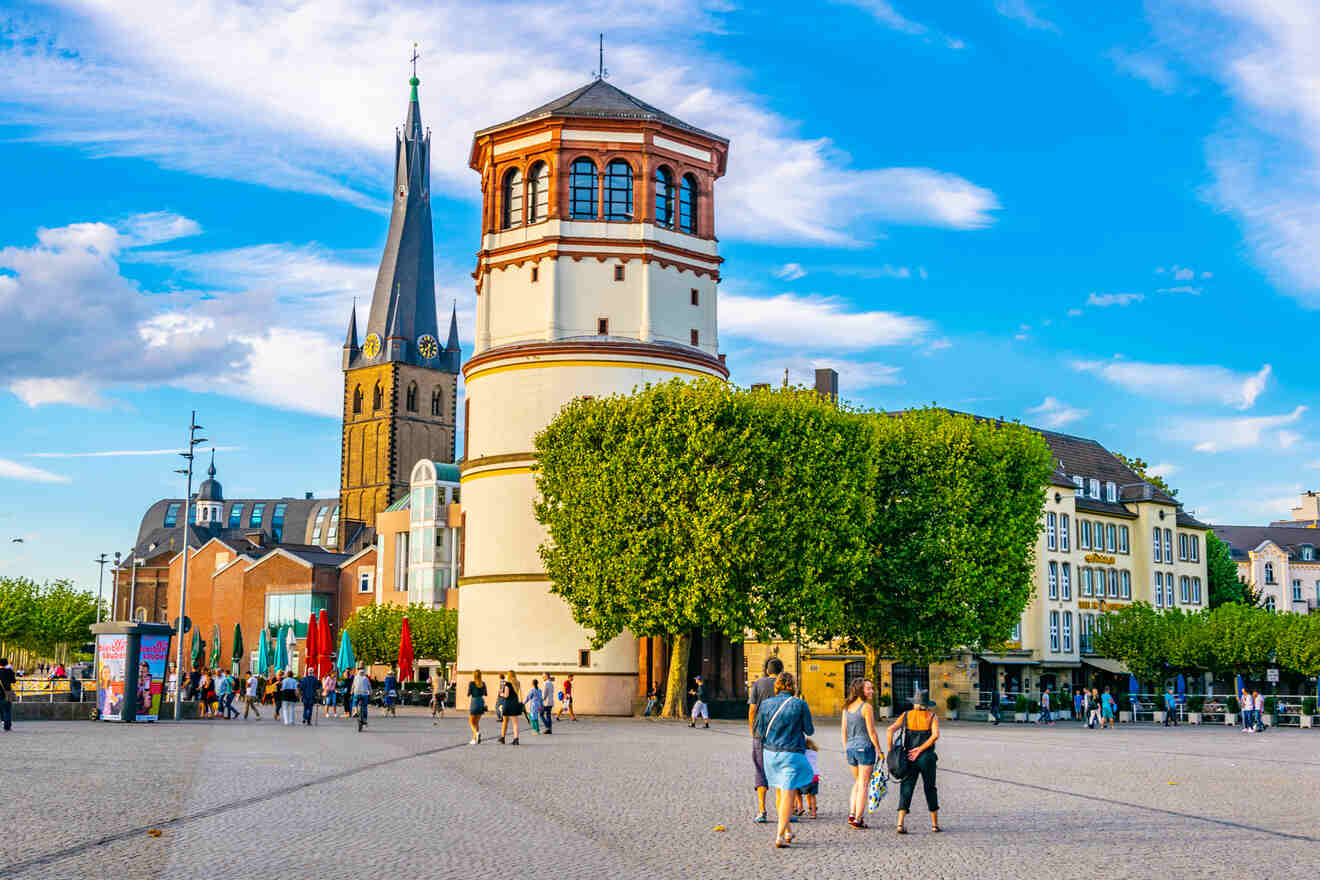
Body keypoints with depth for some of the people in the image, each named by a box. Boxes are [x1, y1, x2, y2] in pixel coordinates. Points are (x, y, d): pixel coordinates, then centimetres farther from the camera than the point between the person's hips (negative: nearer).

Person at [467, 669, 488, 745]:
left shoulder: (471, 683, -8)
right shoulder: (483, 684, 5)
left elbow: (469, 694, -7)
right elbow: (485, 694, 7)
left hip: (474, 702, -4)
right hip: (481, 702, 4)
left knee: (471, 722, 5)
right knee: (477, 722, 13)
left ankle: (477, 733, -22)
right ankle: (474, 739, 11)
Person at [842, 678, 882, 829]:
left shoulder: (847, 707, 7)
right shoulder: (867, 707, -13)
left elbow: (843, 730, 10)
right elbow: (871, 732, -14)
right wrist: (879, 750, -6)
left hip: (850, 748, 6)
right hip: (865, 748, -6)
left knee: (857, 782, 21)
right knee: (864, 784, 2)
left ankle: (852, 814, 14)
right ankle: (858, 819, 2)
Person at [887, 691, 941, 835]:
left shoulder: (906, 715, 6)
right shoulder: (933, 717, 1)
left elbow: (890, 730, -6)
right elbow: (935, 735, -18)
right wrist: (920, 749, -17)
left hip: (909, 759, 1)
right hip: (927, 758, -1)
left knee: (906, 791, 0)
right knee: (930, 790, 15)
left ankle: (900, 824, -14)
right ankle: (935, 824, 21)